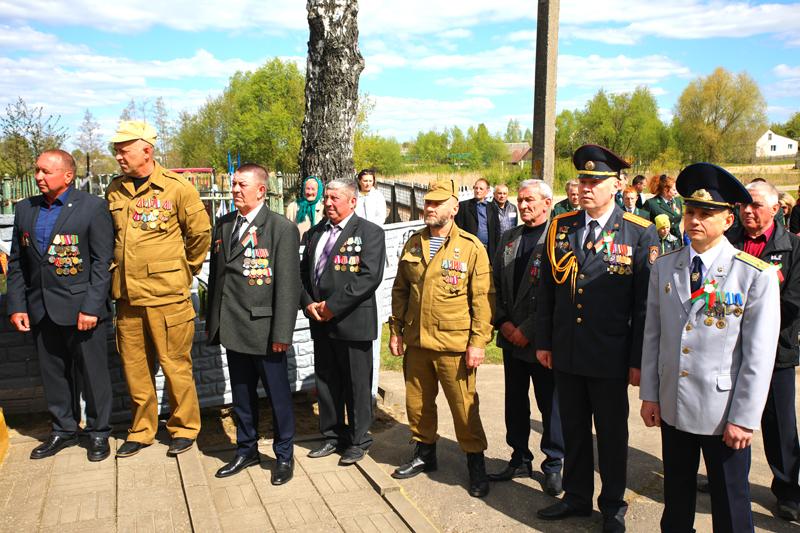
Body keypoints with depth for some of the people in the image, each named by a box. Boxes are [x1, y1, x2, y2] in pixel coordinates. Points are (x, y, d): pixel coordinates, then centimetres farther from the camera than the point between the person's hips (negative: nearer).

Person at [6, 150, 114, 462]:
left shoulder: (93, 208, -7)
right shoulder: (24, 209, 10)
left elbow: (102, 262, -10)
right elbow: (16, 263, 12)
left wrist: (91, 307, -15)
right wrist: (16, 305, 4)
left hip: (82, 307, -5)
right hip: (40, 311, 5)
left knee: (92, 373, 5)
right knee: (53, 374, 15)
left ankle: (98, 433, 22)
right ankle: (63, 430, 32)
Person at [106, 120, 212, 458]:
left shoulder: (177, 188, -8)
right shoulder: (114, 190, 7)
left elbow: (200, 233, 0)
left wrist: (185, 270, 7)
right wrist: (118, 269, 16)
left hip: (168, 295, -5)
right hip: (127, 295, 5)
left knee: (175, 365, 4)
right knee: (134, 367, 13)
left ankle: (184, 428, 22)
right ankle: (142, 430, 30)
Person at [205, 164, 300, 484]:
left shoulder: (282, 229, -9)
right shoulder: (223, 225, 9)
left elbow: (288, 284, -12)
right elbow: (215, 274, 14)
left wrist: (282, 333, -15)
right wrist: (212, 320, 12)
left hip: (265, 329, -5)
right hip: (233, 328, 5)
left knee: (278, 395, 8)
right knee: (241, 395, 17)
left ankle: (284, 455, 25)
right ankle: (246, 451, 35)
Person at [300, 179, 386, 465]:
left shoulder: (370, 232, -6)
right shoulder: (316, 232, 14)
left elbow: (370, 276, -16)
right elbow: (303, 271, 15)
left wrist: (333, 306, -17)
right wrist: (307, 303, -3)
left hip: (353, 322, -6)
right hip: (321, 323, 6)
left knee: (357, 385, 5)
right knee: (326, 382, 14)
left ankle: (358, 441, 21)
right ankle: (333, 436, 30)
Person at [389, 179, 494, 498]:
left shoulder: (471, 247, -7)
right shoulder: (413, 244, 8)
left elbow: (483, 298, -8)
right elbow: (400, 290, 14)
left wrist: (478, 342, -12)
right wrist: (396, 331, 10)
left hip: (455, 346, -5)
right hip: (416, 342, 5)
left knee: (464, 407, 4)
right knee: (417, 403, 16)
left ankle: (476, 463, 22)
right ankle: (424, 453, 36)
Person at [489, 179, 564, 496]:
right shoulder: (509, 238, 10)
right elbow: (496, 284, 11)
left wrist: (528, 330, -16)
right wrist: (503, 322, -1)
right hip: (511, 336, 6)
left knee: (550, 405, 8)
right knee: (515, 402, 16)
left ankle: (553, 466, 25)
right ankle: (520, 460, 31)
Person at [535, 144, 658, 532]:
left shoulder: (640, 234, -9)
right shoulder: (560, 228, 3)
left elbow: (646, 303, -8)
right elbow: (546, 291, 8)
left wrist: (638, 360, -8)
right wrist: (543, 342, 7)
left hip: (611, 358, -3)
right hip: (565, 354, 4)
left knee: (612, 434, 13)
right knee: (573, 429, 17)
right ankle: (576, 497, 37)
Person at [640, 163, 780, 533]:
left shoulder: (756, 275, -11)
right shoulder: (664, 267, 1)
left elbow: (759, 355, -11)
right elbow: (652, 335, 4)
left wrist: (744, 419, -11)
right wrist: (649, 394, 4)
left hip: (724, 412, -3)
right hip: (672, 406, 3)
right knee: (676, 496, 19)